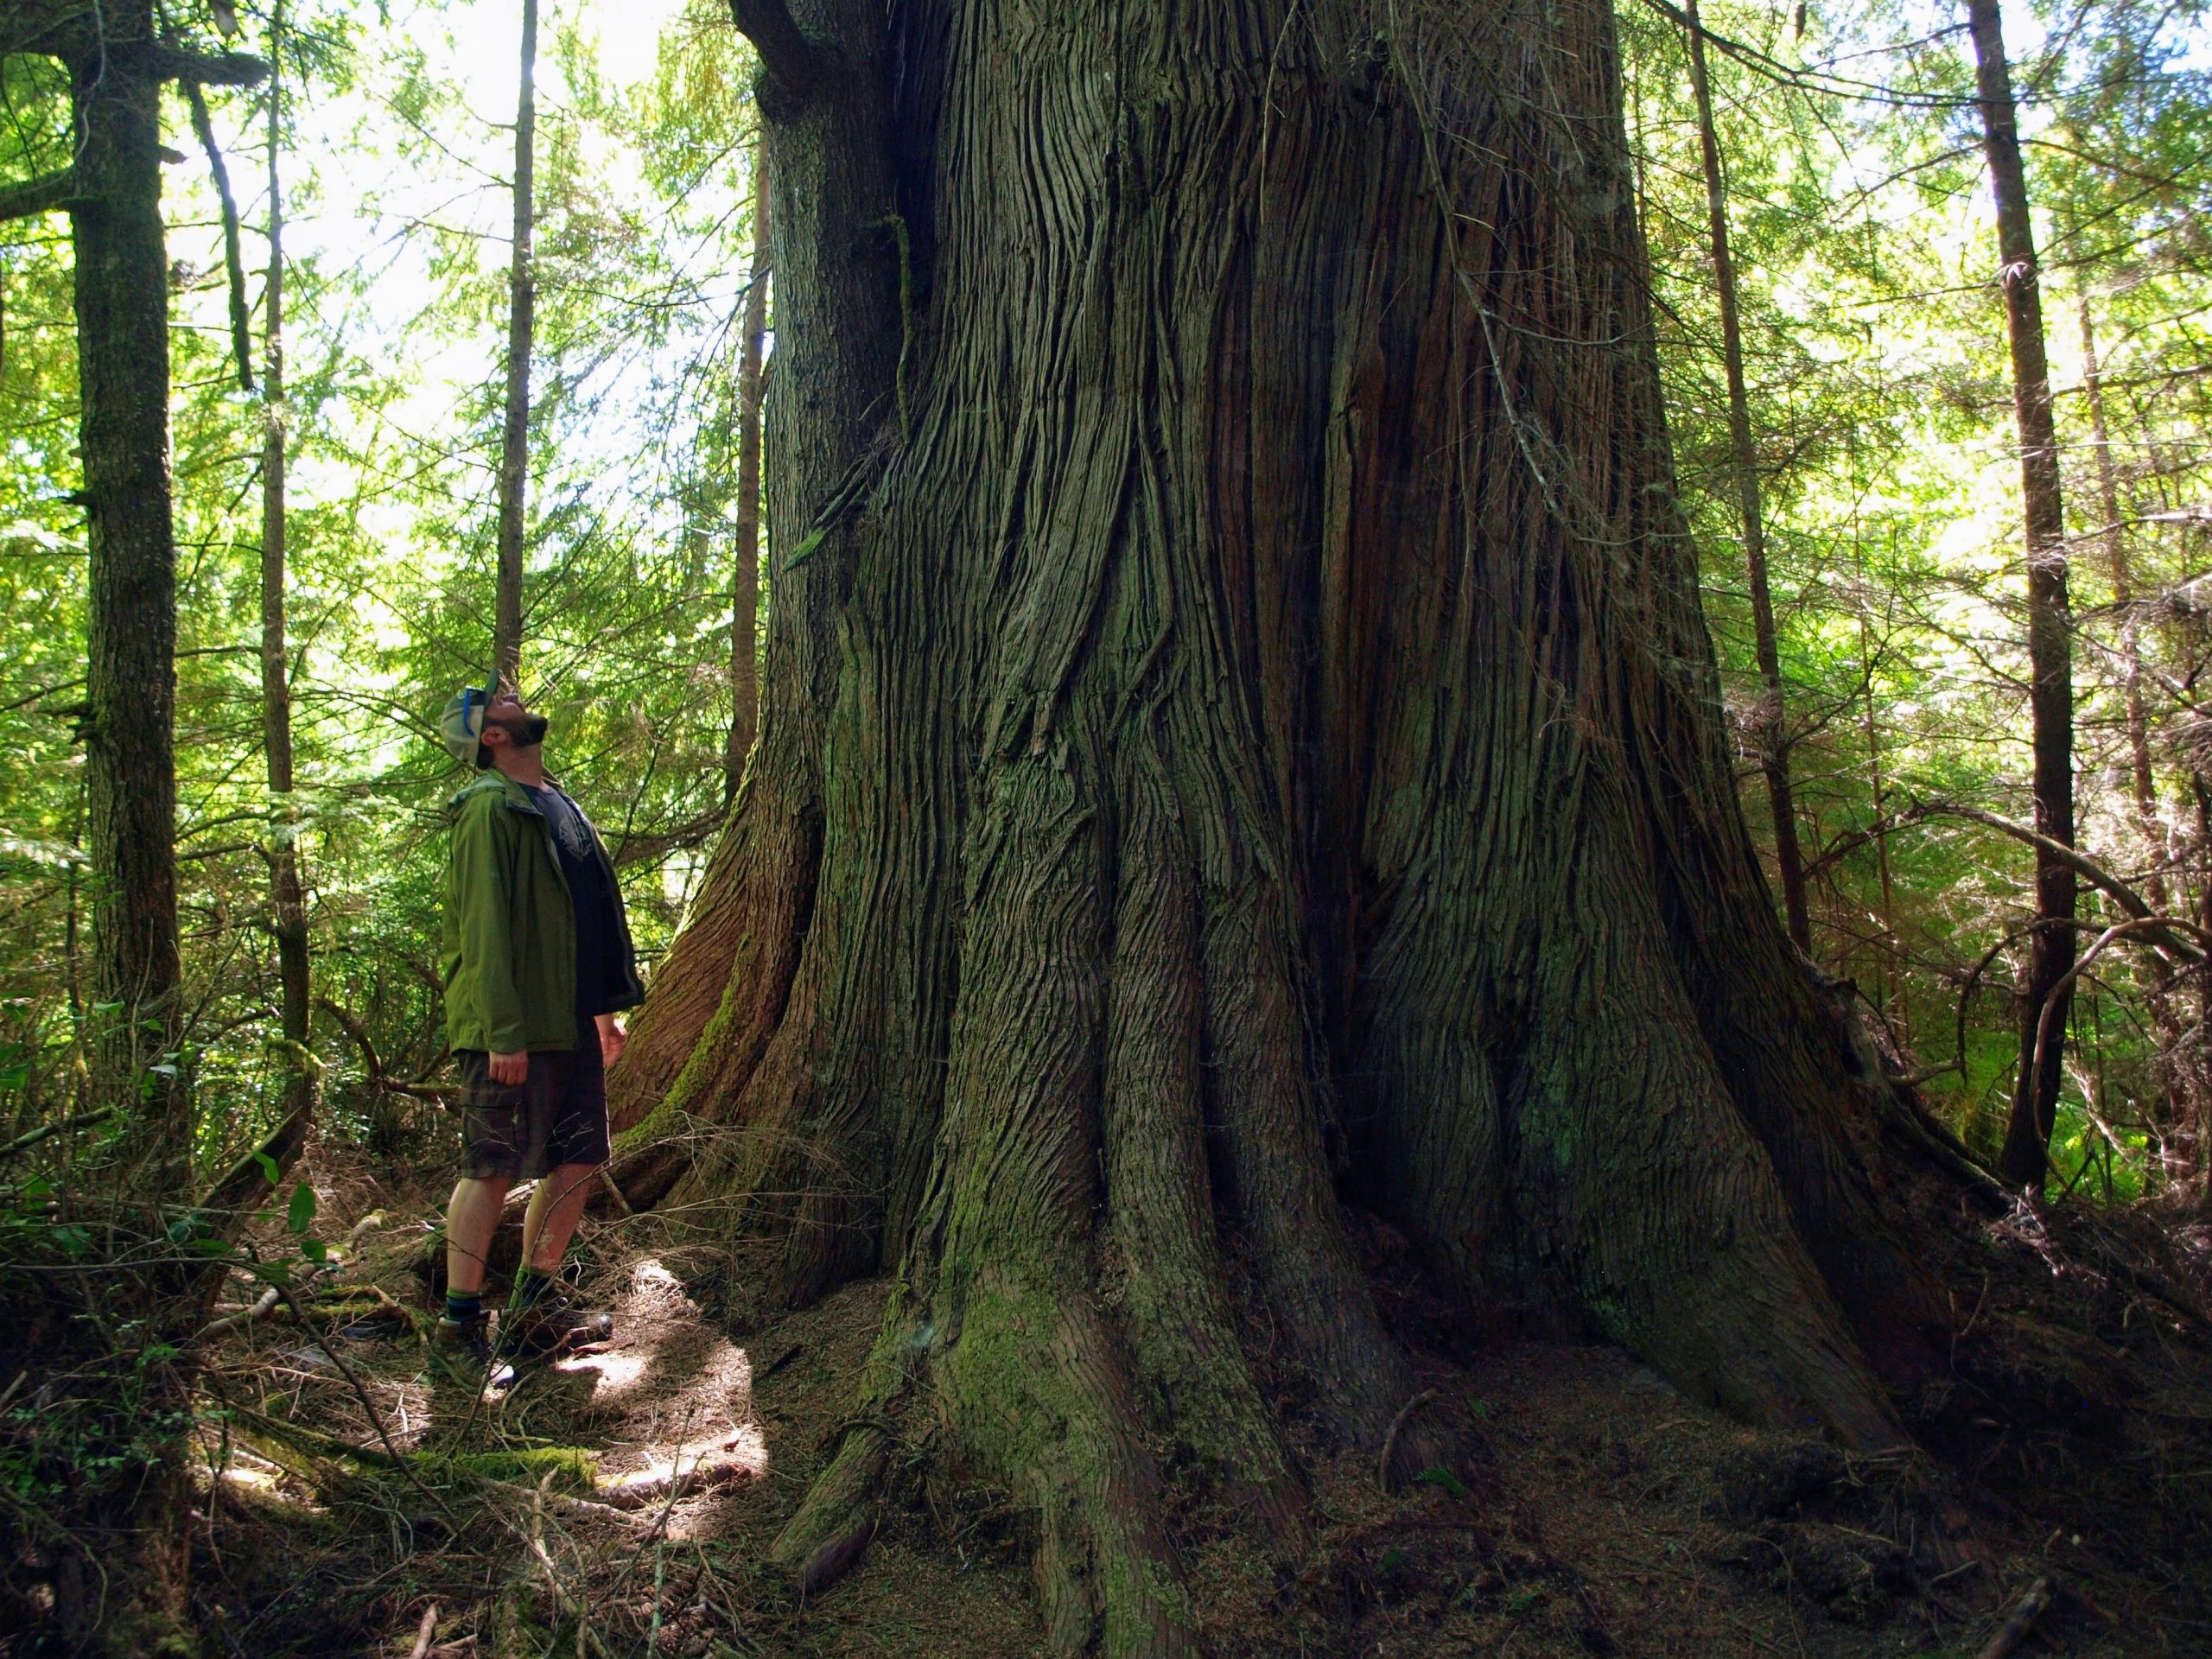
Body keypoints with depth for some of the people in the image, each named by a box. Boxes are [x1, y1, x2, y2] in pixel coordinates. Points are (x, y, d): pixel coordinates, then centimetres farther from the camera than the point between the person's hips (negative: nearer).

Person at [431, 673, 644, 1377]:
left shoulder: (560, 806, 17)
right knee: (492, 1168, -1)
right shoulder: (488, 809, -11)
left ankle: (535, 1304, 26)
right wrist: (503, 1032, -22)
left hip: (572, 1022, 9)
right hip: (512, 1031, -9)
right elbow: (484, 927, -18)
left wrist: (604, 1008, 20)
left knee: (578, 1160, 12)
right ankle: (461, 1324, 10)